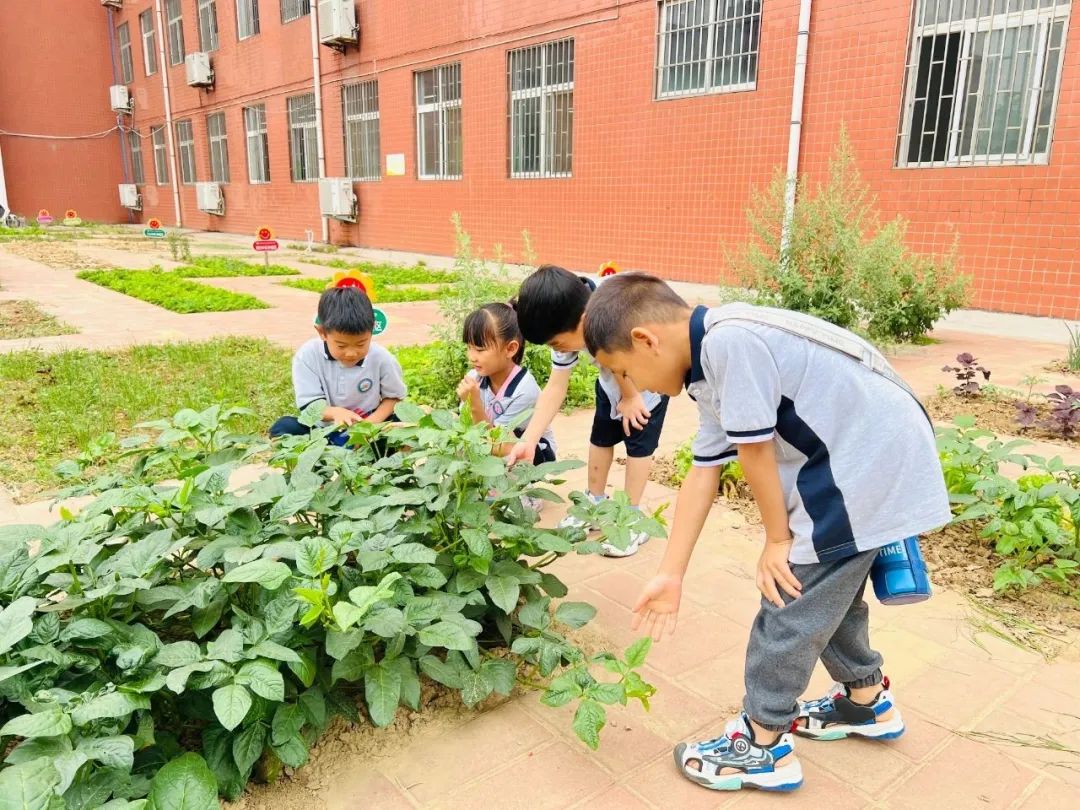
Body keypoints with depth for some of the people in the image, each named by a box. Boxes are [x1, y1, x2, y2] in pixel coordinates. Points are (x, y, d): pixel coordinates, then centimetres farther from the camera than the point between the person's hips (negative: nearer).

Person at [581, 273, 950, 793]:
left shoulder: (730, 340, -24)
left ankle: (763, 747, 17)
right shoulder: (712, 366, 7)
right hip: (868, 458, 9)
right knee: (828, 589, 23)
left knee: (789, 601, 0)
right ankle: (866, 702, 44)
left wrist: (778, 540, -4)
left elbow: (755, 451, -19)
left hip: (873, 460, -9)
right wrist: (670, 574, 11)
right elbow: (704, 472, 8)